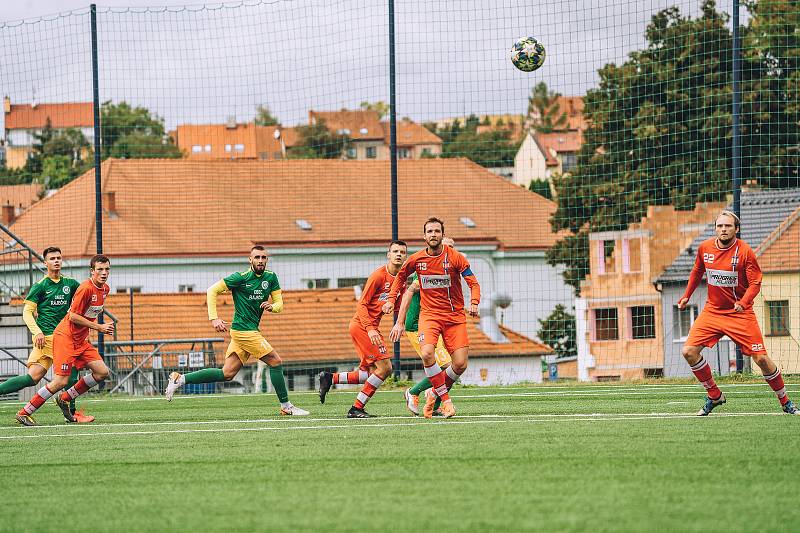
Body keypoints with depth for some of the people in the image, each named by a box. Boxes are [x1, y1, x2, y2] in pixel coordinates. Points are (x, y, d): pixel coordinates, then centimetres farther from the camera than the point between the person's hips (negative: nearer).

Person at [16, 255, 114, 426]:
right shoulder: (86, 288, -19)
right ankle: (24, 413, -5)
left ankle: (64, 399, 13)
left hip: (81, 340, 9)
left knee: (102, 372, 0)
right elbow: (73, 316, -20)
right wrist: (99, 327, -17)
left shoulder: (104, 289, 8)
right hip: (65, 337, -9)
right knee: (60, 381, -14)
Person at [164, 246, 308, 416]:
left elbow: (279, 304, 10)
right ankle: (286, 407, 1)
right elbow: (212, 290, -7)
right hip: (244, 330, -7)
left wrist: (271, 306, -15)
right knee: (275, 361, -8)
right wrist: (214, 318, -15)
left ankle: (179, 379, 9)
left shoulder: (271, 277, 8)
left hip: (251, 331, 7)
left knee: (227, 374, 5)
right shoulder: (241, 277, -10)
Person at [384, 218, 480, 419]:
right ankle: (446, 400, -15)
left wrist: (474, 303, -25)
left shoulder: (455, 257, -6)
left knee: (460, 364, -9)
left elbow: (473, 283, -7)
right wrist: (391, 299, 11)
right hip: (429, 314, 0)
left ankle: (436, 393, 18)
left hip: (455, 316, 0)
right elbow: (401, 276, 21)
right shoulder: (416, 259, 1)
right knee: (427, 353, -26)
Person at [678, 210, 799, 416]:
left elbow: (755, 283, -15)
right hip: (712, 311, 4)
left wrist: (743, 302, -32)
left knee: (761, 359, -8)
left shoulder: (745, 252, -14)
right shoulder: (705, 248, -1)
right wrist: (686, 296, 20)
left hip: (740, 313, -4)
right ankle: (714, 396, 8)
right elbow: (697, 272, 19)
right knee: (689, 351, -10)